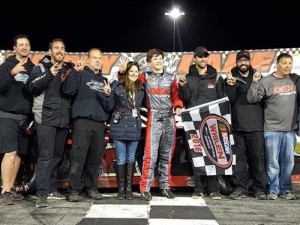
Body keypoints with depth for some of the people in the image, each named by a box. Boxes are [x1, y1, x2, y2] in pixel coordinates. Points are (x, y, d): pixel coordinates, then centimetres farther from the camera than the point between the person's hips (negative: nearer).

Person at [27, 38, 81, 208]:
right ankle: (42, 194, -12)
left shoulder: (69, 69, 17)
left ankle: (52, 190, 19)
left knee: (57, 157, 9)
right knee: (46, 156, -11)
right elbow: (32, 87, -8)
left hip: (63, 120, 5)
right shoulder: (42, 67, 5)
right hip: (46, 118, -5)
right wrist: (49, 75, -19)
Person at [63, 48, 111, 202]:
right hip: (82, 121, -5)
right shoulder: (81, 75, 7)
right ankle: (74, 189, -3)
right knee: (78, 156, -8)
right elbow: (69, 90, -10)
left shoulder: (104, 80, 23)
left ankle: (91, 188, 15)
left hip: (99, 123, 5)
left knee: (95, 157, 5)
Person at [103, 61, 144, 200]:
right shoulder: (118, 87, -2)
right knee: (121, 159, 1)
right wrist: (107, 94, -18)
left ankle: (129, 188, 16)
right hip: (119, 127, -3)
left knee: (131, 159, 8)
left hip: (134, 128, 3)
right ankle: (121, 188, 12)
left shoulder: (141, 89, 10)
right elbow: (110, 106, -5)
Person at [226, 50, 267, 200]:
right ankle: (240, 188, 10)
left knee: (257, 158, 1)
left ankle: (260, 189, 10)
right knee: (239, 158, 2)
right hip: (237, 125, 0)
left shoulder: (257, 76, 12)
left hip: (255, 125, 0)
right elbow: (229, 100, 0)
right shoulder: (231, 78, 10)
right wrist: (230, 86, -16)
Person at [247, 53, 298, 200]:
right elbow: (252, 99, -7)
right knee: (273, 162, 1)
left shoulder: (296, 79, 8)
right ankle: (273, 190, 12)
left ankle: (286, 190, 21)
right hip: (272, 129, -3)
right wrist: (255, 83, -18)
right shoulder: (266, 81, -3)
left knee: (288, 161, 9)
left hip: (290, 129, 4)